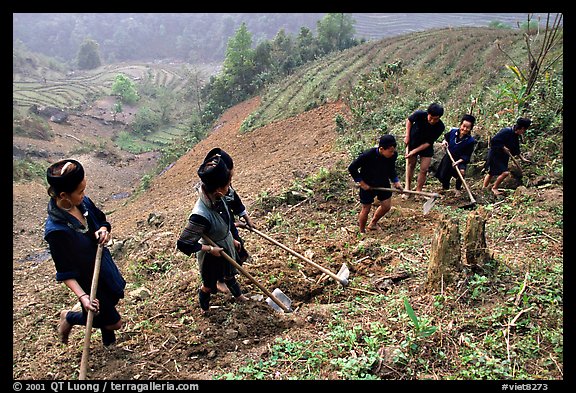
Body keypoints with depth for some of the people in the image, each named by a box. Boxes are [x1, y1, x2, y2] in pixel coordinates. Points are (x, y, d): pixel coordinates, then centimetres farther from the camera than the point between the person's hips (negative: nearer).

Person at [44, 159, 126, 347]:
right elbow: (65, 272, -23)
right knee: (113, 322, 10)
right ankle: (69, 318, 32)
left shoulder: (84, 202, -14)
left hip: (105, 266, 6)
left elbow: (102, 221, 6)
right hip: (87, 280, -6)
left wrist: (103, 230, -16)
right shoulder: (55, 230, -33)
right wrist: (82, 296, -33)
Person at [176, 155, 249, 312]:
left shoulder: (217, 199, -19)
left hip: (226, 247, 6)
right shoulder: (201, 215, -43)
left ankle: (238, 295, 63)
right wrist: (210, 249, -25)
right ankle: (204, 308, 54)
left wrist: (232, 240, 13)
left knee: (230, 274, 34)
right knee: (209, 286, 24)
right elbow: (183, 244, -36)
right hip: (212, 255, -6)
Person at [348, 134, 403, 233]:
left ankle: (372, 223, 37)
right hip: (368, 186, -5)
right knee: (366, 209, 7)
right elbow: (352, 168, -21)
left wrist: (396, 181, -6)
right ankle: (362, 232, 31)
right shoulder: (367, 155, -34)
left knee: (386, 206, 11)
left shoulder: (393, 155, -18)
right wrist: (362, 183, -19)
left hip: (383, 184, 5)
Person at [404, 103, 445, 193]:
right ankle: (407, 188, 20)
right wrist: (407, 136, -10)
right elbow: (409, 120, -5)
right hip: (412, 143, 0)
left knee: (424, 170, -1)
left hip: (426, 147, 0)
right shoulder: (419, 114, -30)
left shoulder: (440, 127, -28)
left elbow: (428, 143, -22)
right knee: (410, 165, 9)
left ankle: (418, 191, 12)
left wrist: (414, 151, -26)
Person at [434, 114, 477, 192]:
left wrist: (458, 162, -31)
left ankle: (458, 188, -5)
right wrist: (444, 141, -9)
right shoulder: (453, 131, -12)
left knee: (462, 171, -31)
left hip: (460, 160, -3)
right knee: (443, 176, 6)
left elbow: (466, 156, -18)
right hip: (449, 157, 3)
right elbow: (446, 137, 12)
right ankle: (445, 188, 38)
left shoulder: (470, 141, -19)